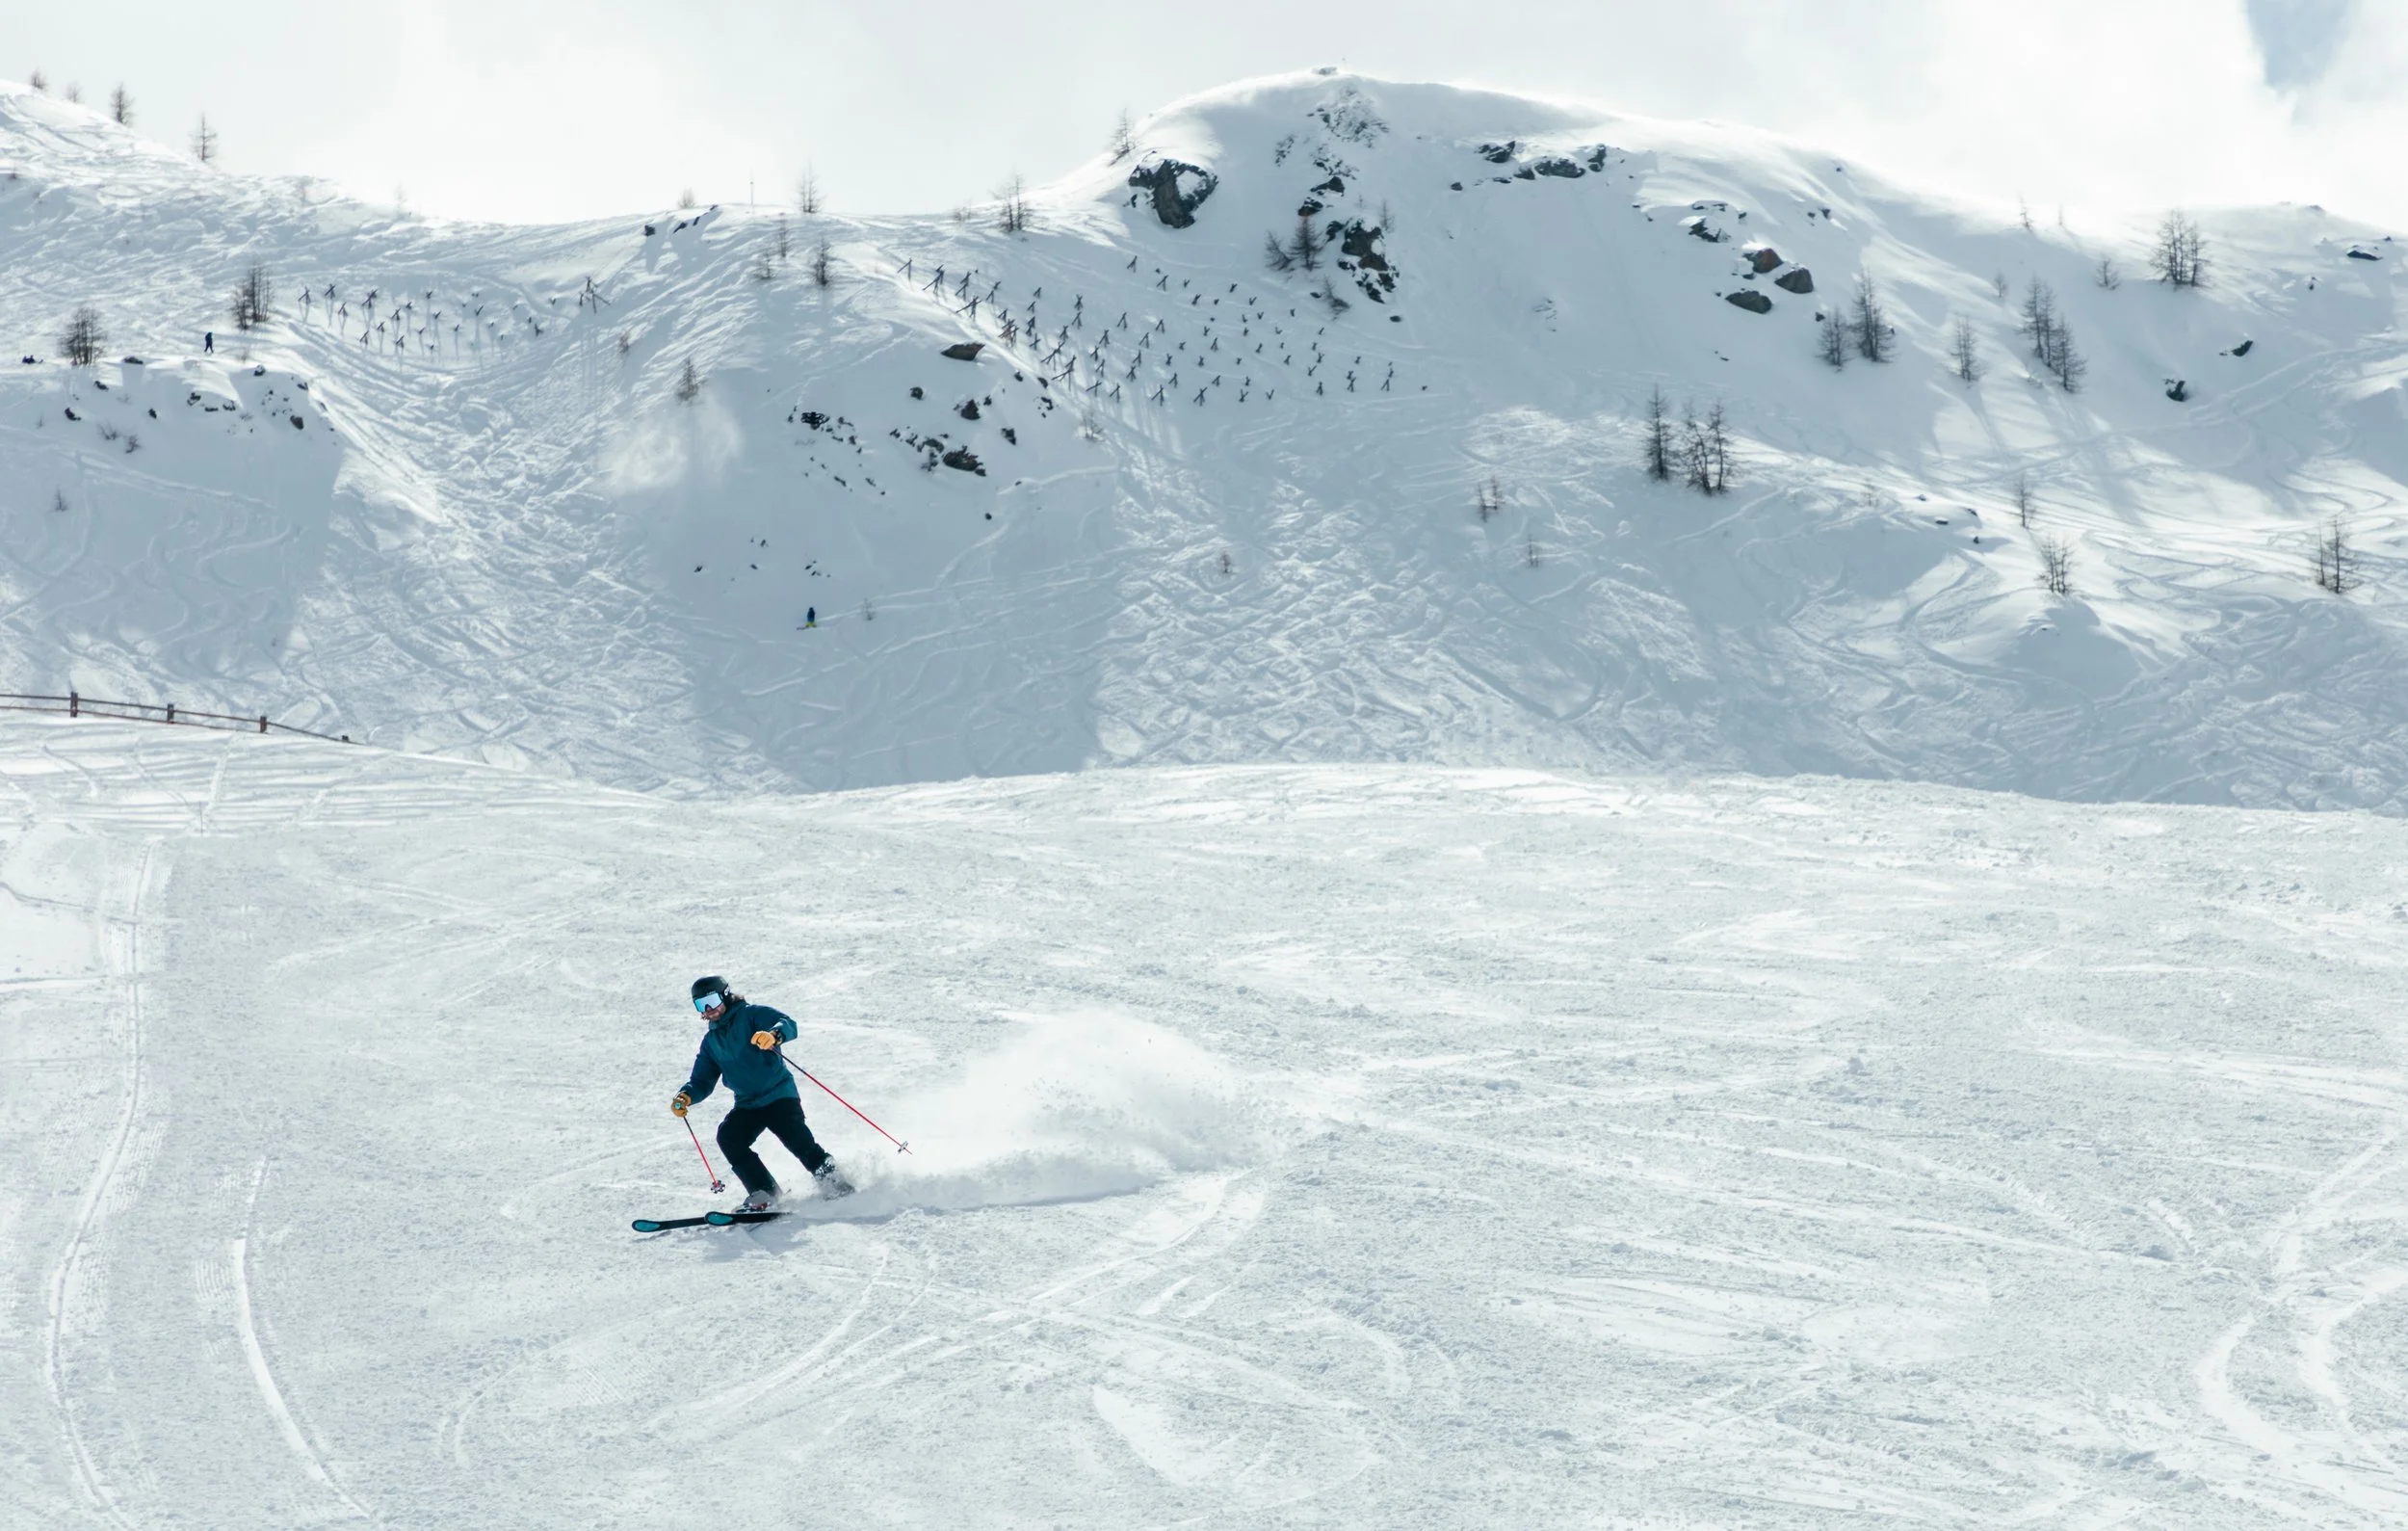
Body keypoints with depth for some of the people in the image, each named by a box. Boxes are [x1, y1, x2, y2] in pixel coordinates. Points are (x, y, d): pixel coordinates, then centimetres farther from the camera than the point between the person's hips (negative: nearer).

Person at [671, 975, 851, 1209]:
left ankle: (830, 1177, -9)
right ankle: (763, 1194, -15)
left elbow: (788, 1024, -17)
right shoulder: (710, 1042, 16)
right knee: (728, 1137, -18)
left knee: (794, 1135, -26)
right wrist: (686, 1096, -6)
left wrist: (773, 1035, -40)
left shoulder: (751, 1015, -2)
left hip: (779, 1094, -6)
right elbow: (702, 1081, 17)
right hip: (747, 1106, 6)